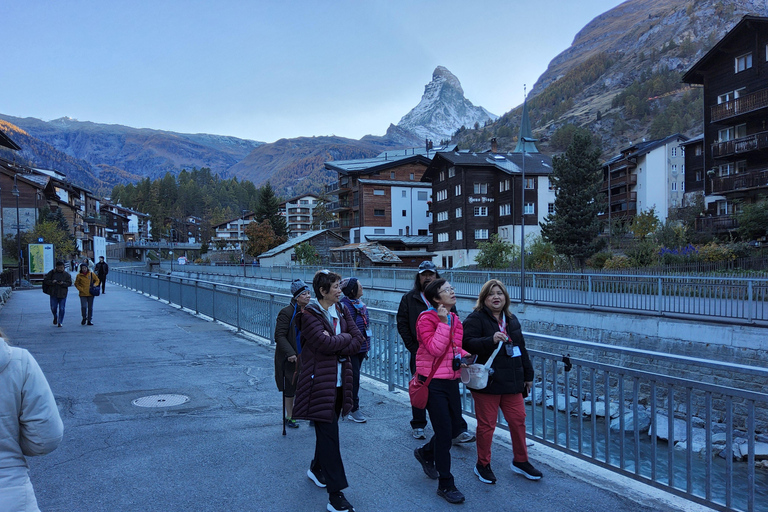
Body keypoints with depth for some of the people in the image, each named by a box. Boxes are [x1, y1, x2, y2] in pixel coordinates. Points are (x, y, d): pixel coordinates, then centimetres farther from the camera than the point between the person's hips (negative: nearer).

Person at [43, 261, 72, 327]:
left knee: (62, 309, -1)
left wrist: (63, 283, -21)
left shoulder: (67, 274, 2)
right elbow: (46, 280, 1)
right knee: (53, 308, 3)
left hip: (62, 294, -1)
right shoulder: (52, 273, 3)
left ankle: (60, 322, 10)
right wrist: (52, 282, -18)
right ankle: (55, 317, 34)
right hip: (53, 294, 1)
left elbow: (69, 283, -3)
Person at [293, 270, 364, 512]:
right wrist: (346, 337, -8)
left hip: (339, 381, 7)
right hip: (320, 382, -7)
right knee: (329, 434, -8)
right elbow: (326, 343, -24)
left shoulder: (342, 310, 9)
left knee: (327, 430, 18)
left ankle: (317, 468, 43)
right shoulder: (309, 315, -11)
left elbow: (358, 340, 1)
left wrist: (336, 345, -13)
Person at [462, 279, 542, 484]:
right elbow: (467, 343, -20)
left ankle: (520, 461, 28)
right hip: (486, 383, -6)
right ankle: (482, 465, 19)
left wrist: (528, 375, 20)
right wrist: (491, 340, -32)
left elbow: (521, 349, 21)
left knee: (518, 420, 10)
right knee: (486, 424, 2)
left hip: (512, 382, 6)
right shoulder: (475, 319, -7)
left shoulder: (511, 320, 15)